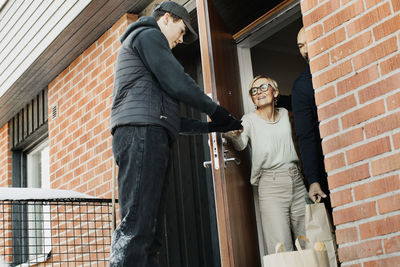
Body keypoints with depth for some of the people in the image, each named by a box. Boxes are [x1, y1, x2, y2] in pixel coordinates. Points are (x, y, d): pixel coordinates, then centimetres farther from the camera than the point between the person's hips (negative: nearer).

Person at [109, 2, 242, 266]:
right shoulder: (147, 34, 7)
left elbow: (167, 116, 32)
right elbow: (177, 83, -6)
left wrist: (210, 126, 28)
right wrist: (216, 111, 6)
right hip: (141, 133, -10)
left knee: (150, 232, 1)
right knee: (136, 227, -21)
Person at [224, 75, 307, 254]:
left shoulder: (284, 114, 12)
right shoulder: (250, 120, -1)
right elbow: (240, 145, -19)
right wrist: (234, 135, -42)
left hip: (297, 181, 4)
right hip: (271, 185, -4)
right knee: (281, 250, -12)